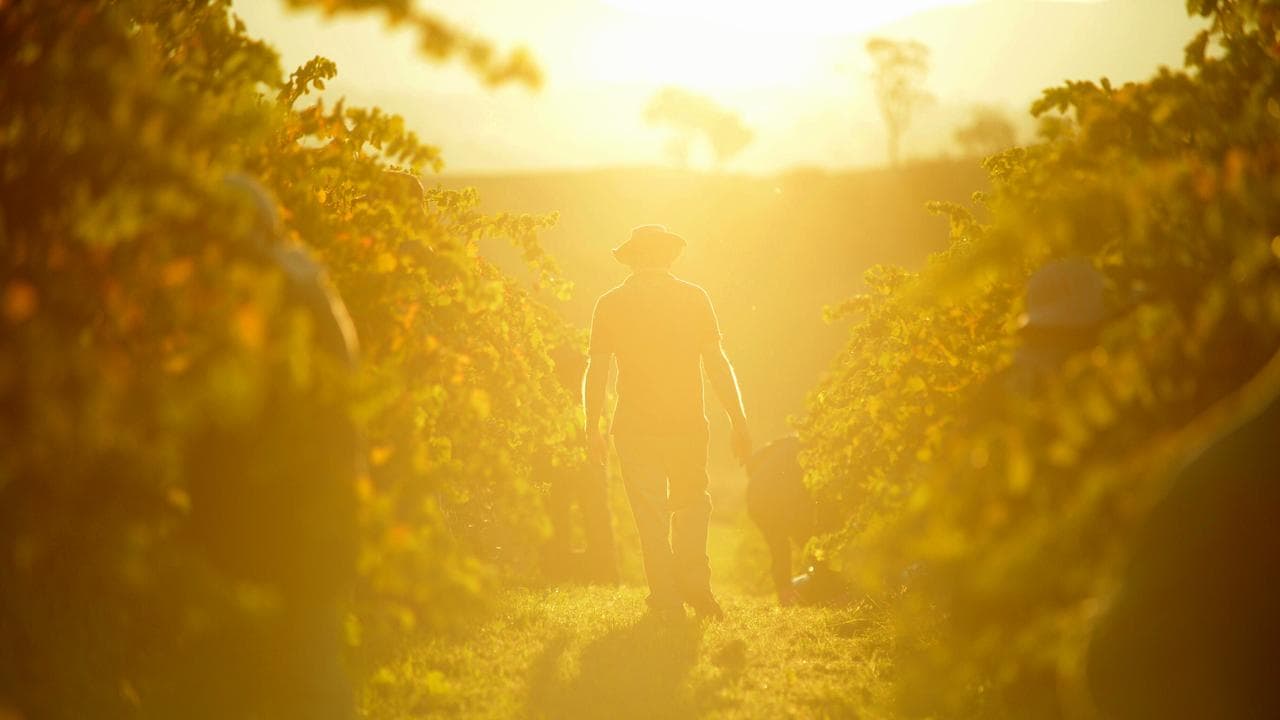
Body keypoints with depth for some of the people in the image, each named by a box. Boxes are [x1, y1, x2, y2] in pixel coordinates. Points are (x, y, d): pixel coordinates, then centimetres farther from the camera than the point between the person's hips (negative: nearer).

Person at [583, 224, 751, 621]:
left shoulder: (611, 304, 1)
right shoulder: (694, 298, 1)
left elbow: (596, 371, 0)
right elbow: (716, 363, -2)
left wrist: (593, 428, 7)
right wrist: (739, 422, 1)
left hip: (634, 427, 0)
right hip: (687, 423, 1)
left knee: (650, 514, 6)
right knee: (691, 504, 17)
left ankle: (667, 600, 4)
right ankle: (695, 585, 2)